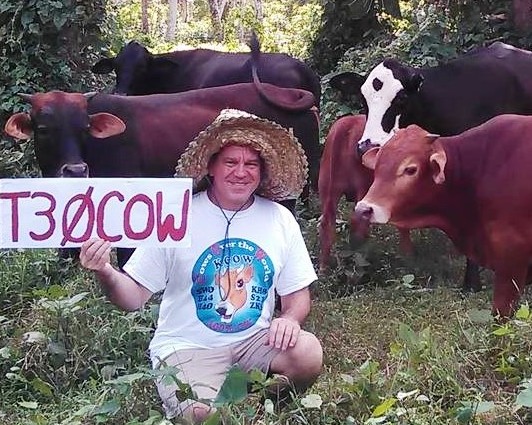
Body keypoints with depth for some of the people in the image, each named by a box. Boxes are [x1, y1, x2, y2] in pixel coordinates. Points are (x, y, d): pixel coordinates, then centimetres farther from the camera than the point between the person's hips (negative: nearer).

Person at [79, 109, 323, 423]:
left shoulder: (280, 219, 1)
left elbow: (298, 294, 9)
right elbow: (135, 296, -6)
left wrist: (290, 319, -15)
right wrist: (107, 274, -29)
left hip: (255, 341, 4)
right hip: (188, 348, -3)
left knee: (309, 353, -25)